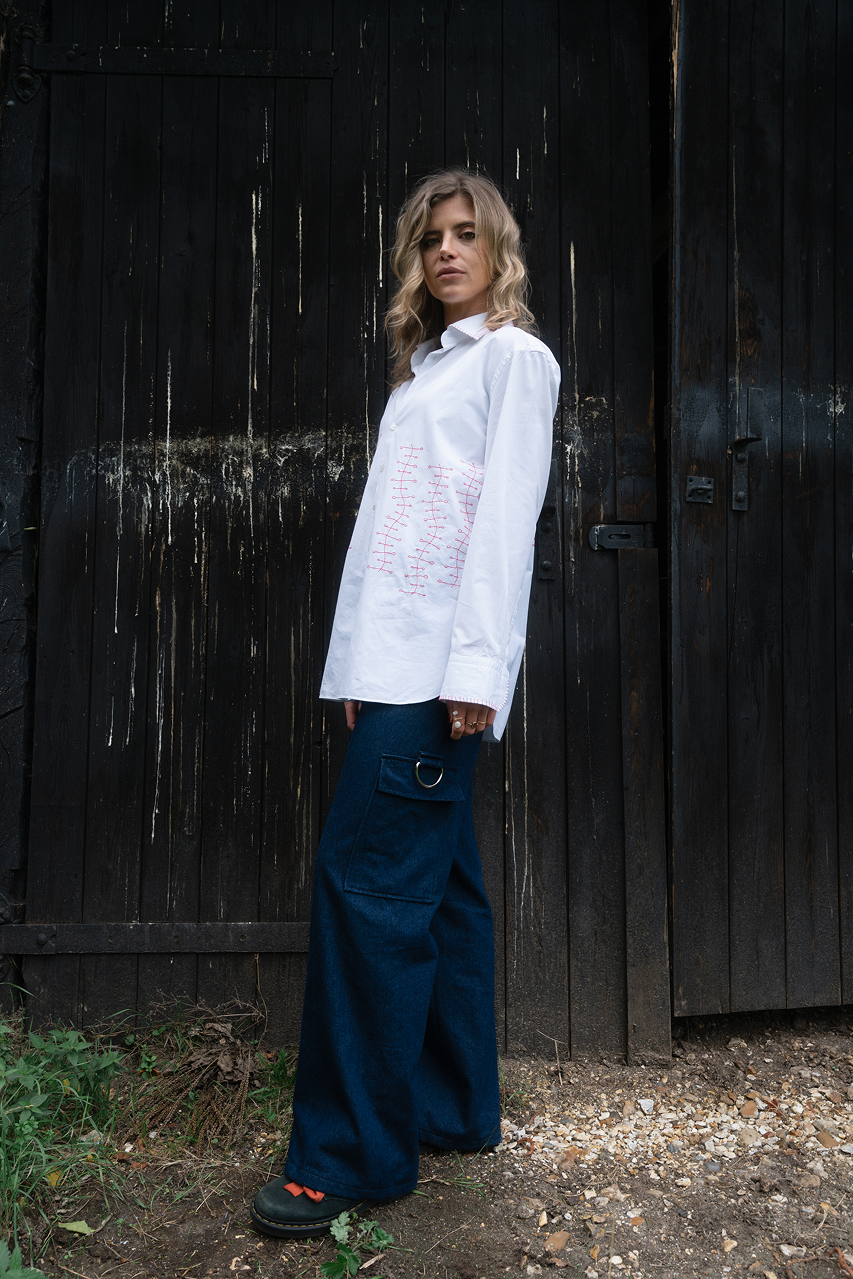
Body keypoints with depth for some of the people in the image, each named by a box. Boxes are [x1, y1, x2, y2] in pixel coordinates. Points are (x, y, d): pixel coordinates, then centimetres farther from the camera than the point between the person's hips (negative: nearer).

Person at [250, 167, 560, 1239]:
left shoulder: (515, 356, 5)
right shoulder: (420, 372, 25)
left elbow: (506, 514, -8)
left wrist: (477, 665, -17)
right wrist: (356, 666, 12)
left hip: (444, 663, -7)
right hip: (393, 661, 8)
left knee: (366, 877, -12)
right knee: (435, 882, 9)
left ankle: (351, 1154, -2)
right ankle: (452, 1109, 20)